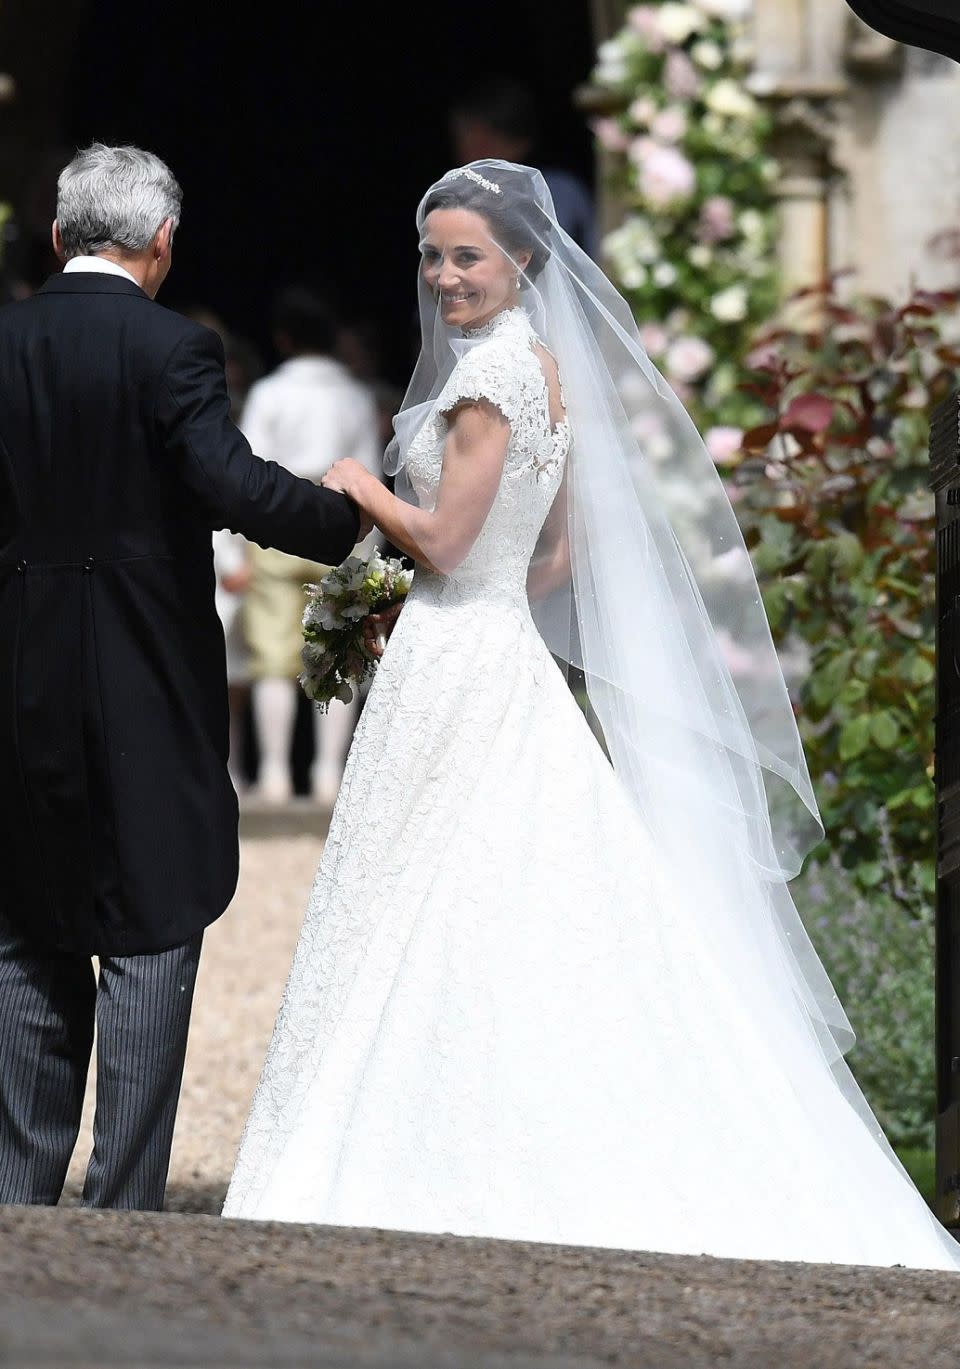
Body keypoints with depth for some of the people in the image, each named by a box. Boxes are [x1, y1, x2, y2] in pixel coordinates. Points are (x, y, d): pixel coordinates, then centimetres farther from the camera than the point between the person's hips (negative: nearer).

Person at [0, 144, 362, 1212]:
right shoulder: (171, 351, -11)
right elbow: (235, 484, -23)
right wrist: (355, 521, -11)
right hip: (150, 688, -4)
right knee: (150, 942, 1)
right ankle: (125, 1214, -1)